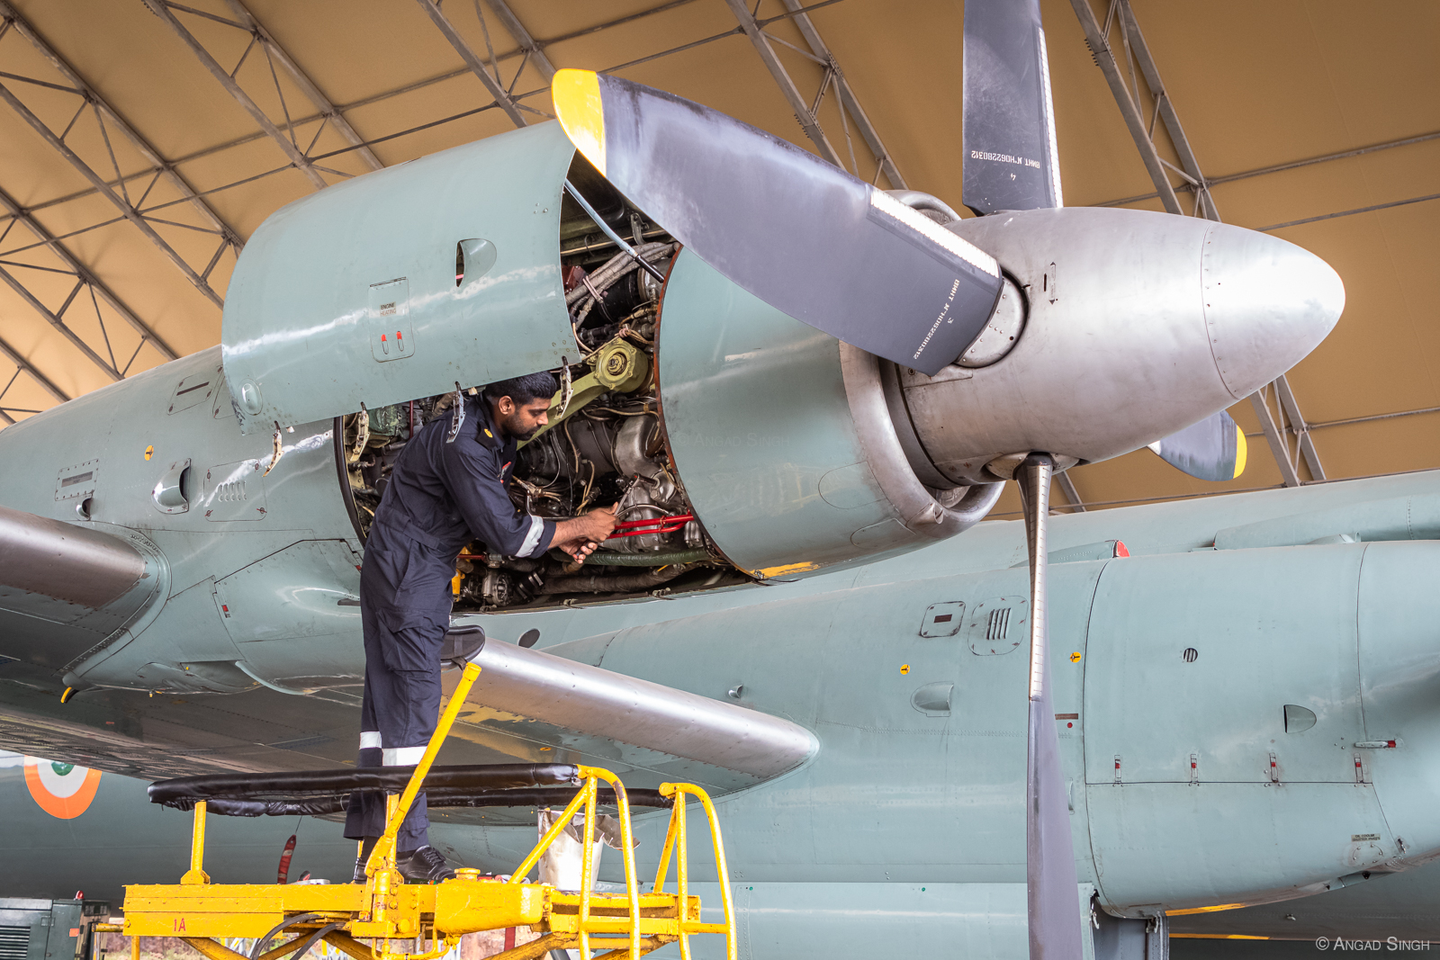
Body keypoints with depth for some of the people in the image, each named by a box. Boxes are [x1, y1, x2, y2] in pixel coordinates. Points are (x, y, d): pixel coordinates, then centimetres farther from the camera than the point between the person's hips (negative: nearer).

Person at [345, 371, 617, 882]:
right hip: (407, 576, -10)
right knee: (412, 702, -8)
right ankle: (405, 847, -2)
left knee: (387, 702, 10)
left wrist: (560, 541, 3)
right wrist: (578, 527, -12)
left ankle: (372, 845, 15)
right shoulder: (461, 445, -24)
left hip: (423, 573, 10)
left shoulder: (495, 437, 7)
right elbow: (505, 535, -23)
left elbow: (497, 514, 16)